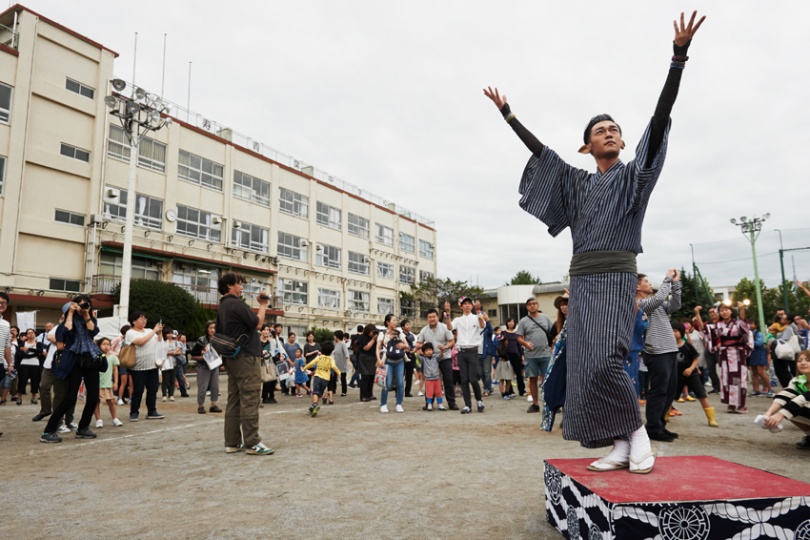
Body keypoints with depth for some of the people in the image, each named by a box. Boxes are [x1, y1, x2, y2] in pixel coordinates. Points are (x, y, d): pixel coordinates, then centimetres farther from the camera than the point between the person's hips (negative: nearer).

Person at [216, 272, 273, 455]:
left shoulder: (223, 306, 16)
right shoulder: (236, 303, -13)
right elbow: (257, 323, -15)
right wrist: (263, 305, -3)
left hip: (232, 357, 10)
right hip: (246, 357, -10)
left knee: (234, 400, 9)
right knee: (250, 400, -7)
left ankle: (232, 442, 12)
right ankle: (252, 442, -5)